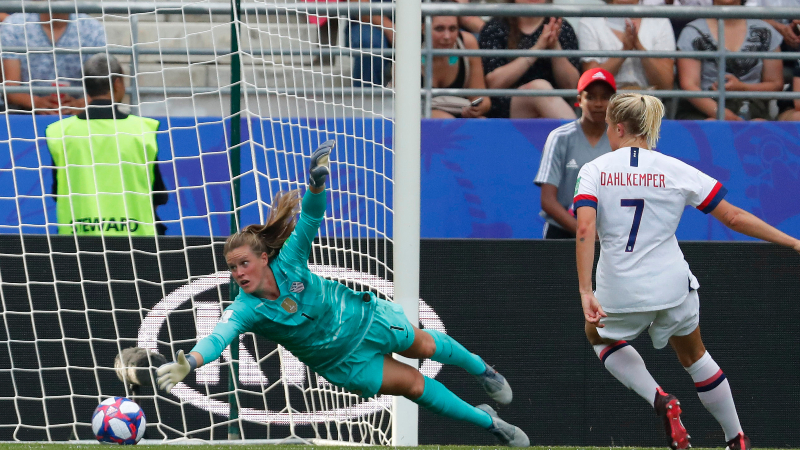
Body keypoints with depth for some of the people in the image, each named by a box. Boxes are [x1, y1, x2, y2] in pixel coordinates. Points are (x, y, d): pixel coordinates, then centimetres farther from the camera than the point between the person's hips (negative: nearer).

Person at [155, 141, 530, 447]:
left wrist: (316, 185, -57)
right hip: (344, 361, 0)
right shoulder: (245, 309, -29)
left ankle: (481, 369, 55)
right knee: (416, 386, 5)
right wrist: (190, 362, -66)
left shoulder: (288, 262, -27)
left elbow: (310, 219, -36)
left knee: (425, 346, 22)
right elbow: (219, 336, -45)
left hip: (362, 319, 0)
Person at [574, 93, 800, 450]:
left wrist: (586, 292, -22)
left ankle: (659, 399, 8)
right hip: (672, 287, 2)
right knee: (693, 356, 27)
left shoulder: (593, 171, -4)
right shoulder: (675, 170, -2)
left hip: (619, 293, -2)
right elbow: (734, 218, -2)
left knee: (598, 336, 31)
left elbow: (585, 230, -19)